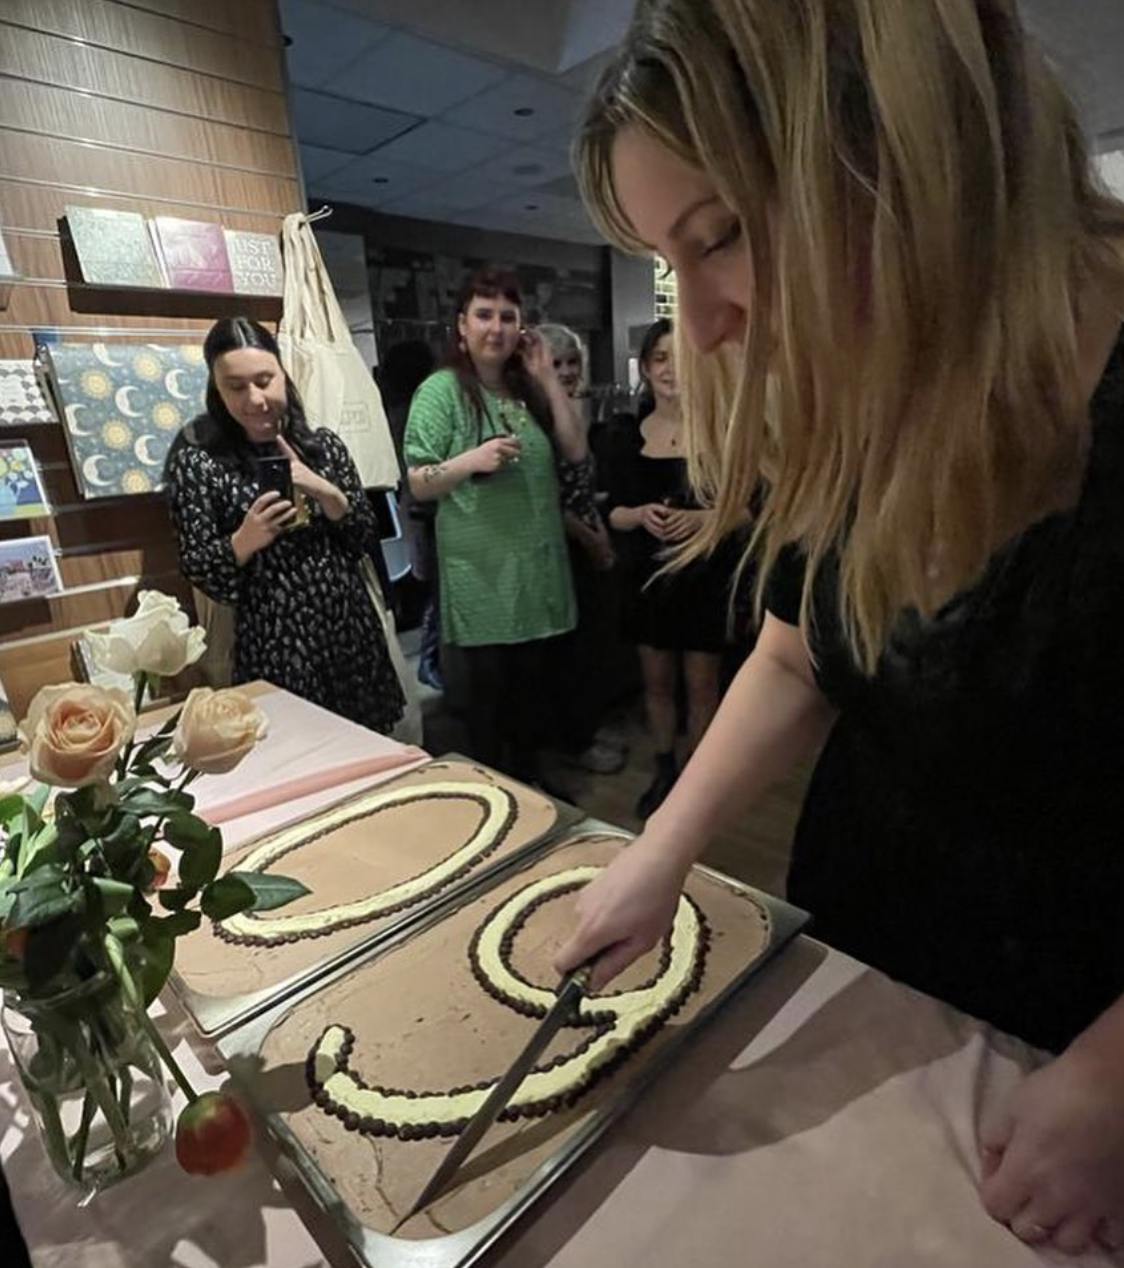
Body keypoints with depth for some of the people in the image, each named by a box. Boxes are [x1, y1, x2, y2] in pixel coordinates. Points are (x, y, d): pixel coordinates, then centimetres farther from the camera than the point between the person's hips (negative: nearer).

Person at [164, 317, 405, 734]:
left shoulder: (322, 444, 4)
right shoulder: (198, 460, -5)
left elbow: (368, 539, 2)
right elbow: (196, 570, -4)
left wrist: (324, 491, -13)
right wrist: (244, 540, -22)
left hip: (351, 630, 3)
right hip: (275, 646, -3)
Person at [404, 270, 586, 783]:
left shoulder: (528, 388, 13)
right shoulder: (441, 390, -5)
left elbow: (576, 452, 5)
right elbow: (418, 485, -7)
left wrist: (548, 378, 2)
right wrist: (470, 460, -24)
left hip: (539, 562, 6)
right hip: (482, 568, -5)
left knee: (537, 680, 15)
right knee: (491, 683, 5)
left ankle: (530, 778, 35)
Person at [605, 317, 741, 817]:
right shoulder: (627, 433, 4)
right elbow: (614, 513, 6)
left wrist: (702, 518, -21)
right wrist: (641, 514, -15)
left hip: (705, 575, -3)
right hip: (648, 574, 3)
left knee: (700, 684, 6)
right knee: (656, 681, 13)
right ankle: (664, 771, 33)